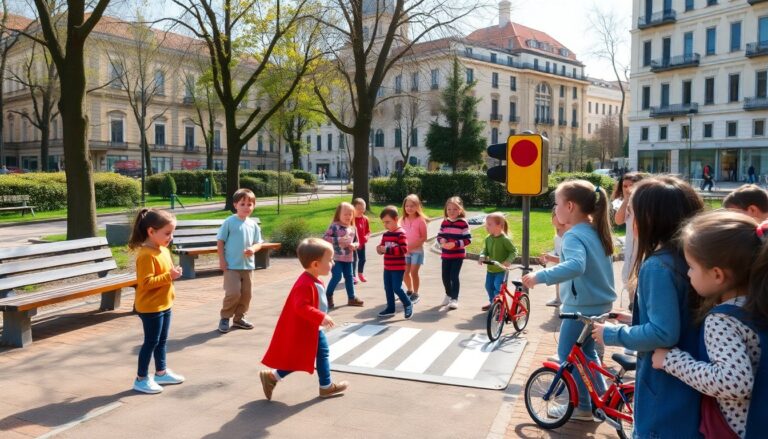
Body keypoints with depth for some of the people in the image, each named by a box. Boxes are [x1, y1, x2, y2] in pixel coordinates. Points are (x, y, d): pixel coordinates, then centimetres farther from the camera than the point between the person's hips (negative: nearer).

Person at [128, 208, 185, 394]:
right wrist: (169, 276, -28)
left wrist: (174, 273, 4)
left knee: (161, 341, 19)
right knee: (151, 342, 1)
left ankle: (161, 372, 32)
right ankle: (141, 379, 13)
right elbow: (146, 282, -28)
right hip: (150, 307, -9)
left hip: (164, 304, 9)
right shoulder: (146, 255, -22)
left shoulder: (164, 250, 7)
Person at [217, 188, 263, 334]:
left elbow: (258, 243, 10)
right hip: (231, 266, -5)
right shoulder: (229, 222, -7)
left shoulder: (253, 224, 6)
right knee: (233, 293, -10)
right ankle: (224, 318, 11)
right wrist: (222, 260, -9)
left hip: (248, 265, 5)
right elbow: (220, 241, -4)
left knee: (246, 294, 11)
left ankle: (239, 318, 27)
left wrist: (253, 249, -13)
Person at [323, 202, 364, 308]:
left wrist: (354, 245, -10)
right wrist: (339, 240, -24)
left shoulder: (353, 228, 7)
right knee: (337, 276, -9)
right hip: (336, 257, -6)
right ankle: (328, 296, 11)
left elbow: (357, 241, 14)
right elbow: (325, 238, -17)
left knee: (349, 277, 12)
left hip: (348, 257, 6)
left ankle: (351, 298, 24)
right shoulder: (334, 226, -11)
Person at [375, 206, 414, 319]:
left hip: (398, 267, -8)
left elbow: (404, 249, -23)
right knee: (388, 288, 11)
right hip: (387, 267, 8)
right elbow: (383, 247, 19)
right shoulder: (385, 234, 9)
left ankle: (408, 304, 13)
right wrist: (379, 249, -6)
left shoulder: (401, 233, -14)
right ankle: (390, 308, 22)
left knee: (397, 288, -8)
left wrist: (387, 249, -25)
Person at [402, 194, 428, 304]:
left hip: (417, 250, -5)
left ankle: (415, 294, 8)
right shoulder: (404, 220, 4)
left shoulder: (420, 220, -12)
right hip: (405, 251, 5)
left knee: (414, 272, -6)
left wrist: (412, 246, -19)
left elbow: (424, 238, -12)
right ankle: (409, 291, 29)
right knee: (405, 272, 8)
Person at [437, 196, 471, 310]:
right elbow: (439, 236, 10)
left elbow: (468, 239, -12)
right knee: (445, 276, 12)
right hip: (446, 254, 5)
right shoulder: (444, 222, 5)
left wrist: (455, 244, -23)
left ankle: (455, 299, 1)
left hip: (458, 255, -5)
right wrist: (442, 241, -13)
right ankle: (449, 295, 35)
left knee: (454, 276, -8)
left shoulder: (463, 223, -10)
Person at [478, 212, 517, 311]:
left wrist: (508, 261, -28)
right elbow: (485, 250, 7)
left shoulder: (505, 239, -18)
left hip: (501, 270, -6)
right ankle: (492, 302, 36)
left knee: (498, 287, -14)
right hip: (490, 269, 6)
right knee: (489, 286, 15)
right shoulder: (488, 239, -2)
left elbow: (514, 251, -12)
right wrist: (482, 257, -15)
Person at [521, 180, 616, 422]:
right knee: (586, 351, 24)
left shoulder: (574, 235, -23)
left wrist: (540, 276, -45)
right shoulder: (595, 231, 6)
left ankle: (581, 407, 16)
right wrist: (560, 261, 22)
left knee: (568, 354, 7)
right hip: (600, 303, 9)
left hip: (583, 307, -9)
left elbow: (576, 266, -42)